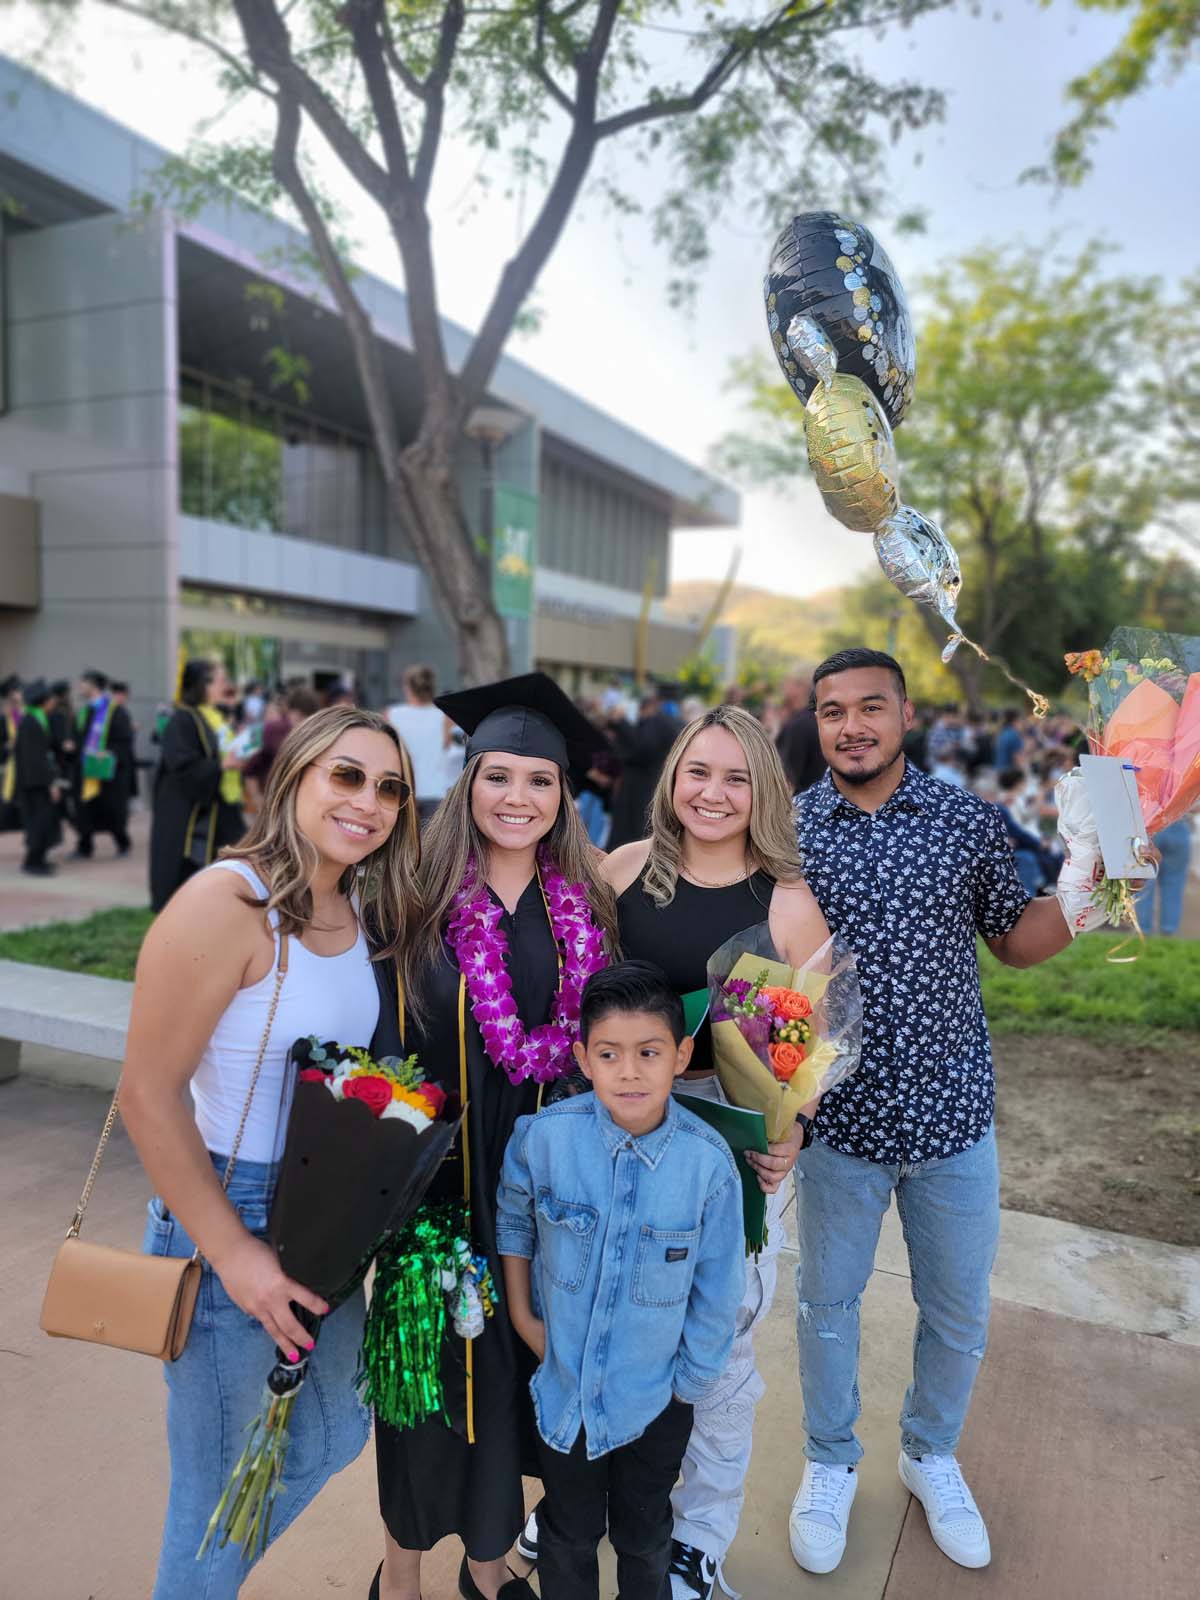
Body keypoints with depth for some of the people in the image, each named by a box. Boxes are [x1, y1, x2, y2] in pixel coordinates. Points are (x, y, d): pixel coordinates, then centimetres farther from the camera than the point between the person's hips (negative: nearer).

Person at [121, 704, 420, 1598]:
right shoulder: (227, 903, -22)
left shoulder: (367, 913, 1)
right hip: (230, 1216, -8)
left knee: (331, 1440, 25)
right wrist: (234, 1253, -19)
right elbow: (149, 1096, -21)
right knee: (222, 1482, 10)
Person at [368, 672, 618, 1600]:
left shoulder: (587, 912, -1)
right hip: (438, 1176, -2)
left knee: (519, 1366, 17)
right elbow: (378, 1042, -6)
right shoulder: (421, 903, -8)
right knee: (435, 1360, 12)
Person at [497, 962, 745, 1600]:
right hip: (562, 1384, 0)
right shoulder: (544, 1136, -24)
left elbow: (716, 1292, -11)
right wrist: (520, 1313, -1)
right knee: (568, 1538, 25)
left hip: (655, 1399, 0)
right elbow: (512, 1219, -1)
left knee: (643, 1537, 26)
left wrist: (691, 1382, -2)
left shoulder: (708, 1161, -25)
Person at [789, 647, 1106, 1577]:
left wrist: (1082, 898, -14)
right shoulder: (787, 832, -7)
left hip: (953, 1114, 2)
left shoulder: (970, 822, -3)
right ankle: (831, 1465, 44)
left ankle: (932, 1454, 48)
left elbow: (1015, 941, 5)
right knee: (828, 1301, 17)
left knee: (960, 1310, 18)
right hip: (839, 1117, -1)